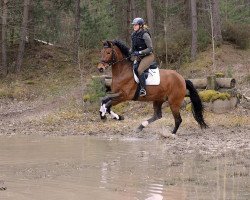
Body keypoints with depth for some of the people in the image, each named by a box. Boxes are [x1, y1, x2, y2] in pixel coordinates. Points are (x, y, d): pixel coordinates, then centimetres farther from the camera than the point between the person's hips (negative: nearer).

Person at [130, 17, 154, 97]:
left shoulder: (145, 35, -18)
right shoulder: (134, 35, 6)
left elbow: (150, 48, -19)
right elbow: (133, 47, 18)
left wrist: (139, 52, -25)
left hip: (148, 56, -8)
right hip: (139, 57, 8)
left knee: (139, 70, -27)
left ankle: (143, 89, -23)